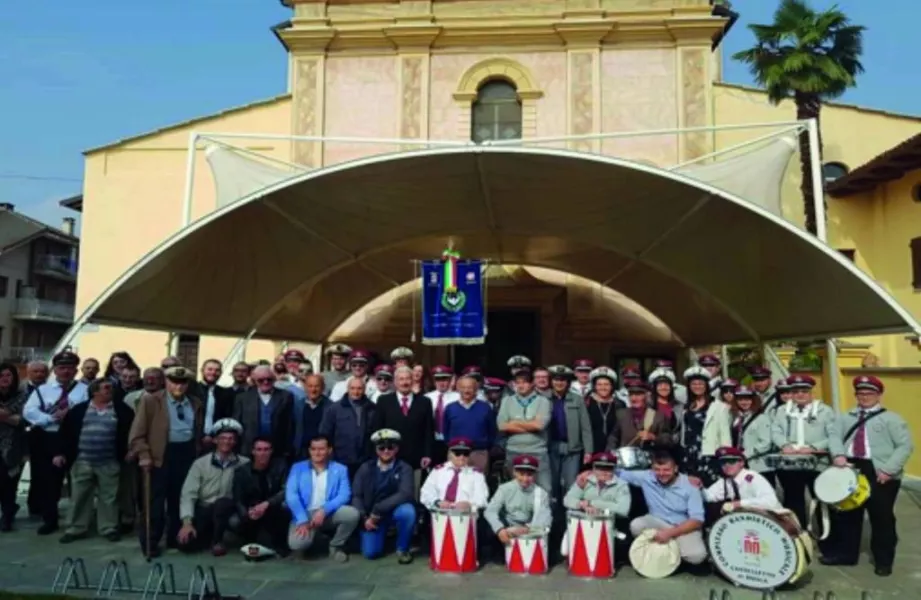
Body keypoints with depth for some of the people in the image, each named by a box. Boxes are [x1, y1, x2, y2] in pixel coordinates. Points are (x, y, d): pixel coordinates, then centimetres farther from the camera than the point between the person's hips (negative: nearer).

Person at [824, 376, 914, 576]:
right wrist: (839, 454, -17)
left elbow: (905, 445, -7)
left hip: (879, 474, -4)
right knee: (847, 514, 13)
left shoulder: (891, 418, -1)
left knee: (881, 518, 6)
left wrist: (888, 469, -16)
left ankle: (883, 561, 23)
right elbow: (836, 437, 5)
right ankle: (845, 553, 28)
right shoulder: (846, 417, 14)